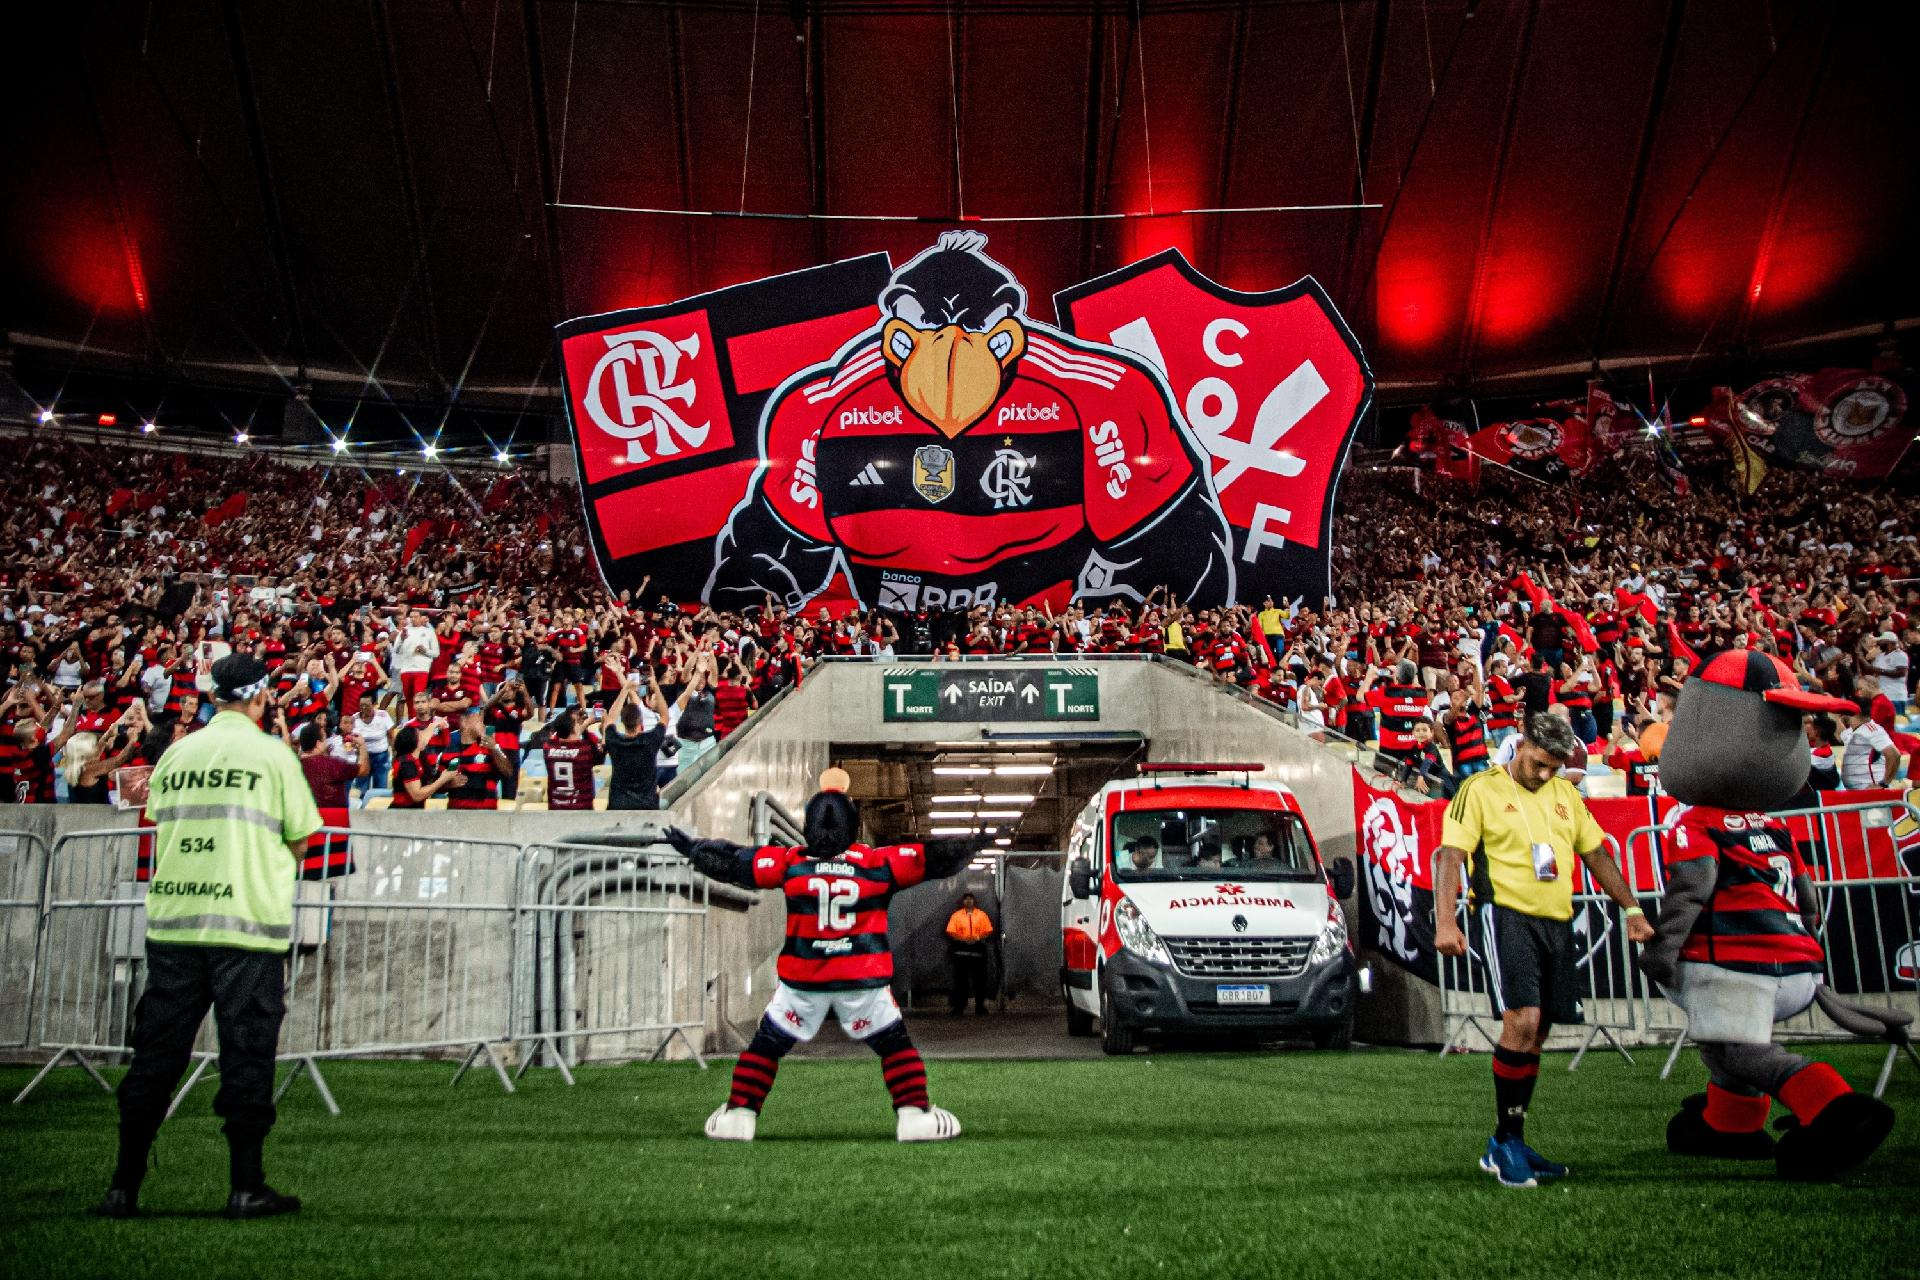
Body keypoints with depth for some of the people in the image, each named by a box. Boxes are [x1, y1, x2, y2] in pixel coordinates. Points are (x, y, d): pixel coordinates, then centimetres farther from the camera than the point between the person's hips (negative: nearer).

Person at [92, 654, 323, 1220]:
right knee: (246, 1056, 2)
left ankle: (124, 1188, 15)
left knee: (155, 1056, 10)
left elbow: (158, 832, 17)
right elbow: (299, 842, 2)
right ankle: (246, 1189, 5)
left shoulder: (176, 753, 9)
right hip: (248, 922, -4)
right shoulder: (272, 753, -2)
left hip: (171, 922, 4)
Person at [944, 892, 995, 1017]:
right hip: (961, 950, -1)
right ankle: (958, 1008, 6)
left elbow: (989, 931, 5)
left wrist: (978, 938, -13)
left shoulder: (982, 915, 7)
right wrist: (963, 939, -15)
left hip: (978, 950, 1)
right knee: (960, 980, 0)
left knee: (979, 980, 2)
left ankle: (980, 1008, 11)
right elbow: (950, 932, 0)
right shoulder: (956, 915, 5)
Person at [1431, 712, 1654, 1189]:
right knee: (1522, 1020, -19)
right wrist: (1444, 922, -20)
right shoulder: (1480, 789, -2)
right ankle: (1504, 1142, -7)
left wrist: (1632, 908, 19)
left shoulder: (1566, 794, 17)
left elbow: (1596, 854, 24)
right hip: (1505, 915, -6)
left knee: (1535, 1036, 8)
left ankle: (1507, 1145, 18)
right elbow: (1450, 854, -10)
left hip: (1557, 922, 7)